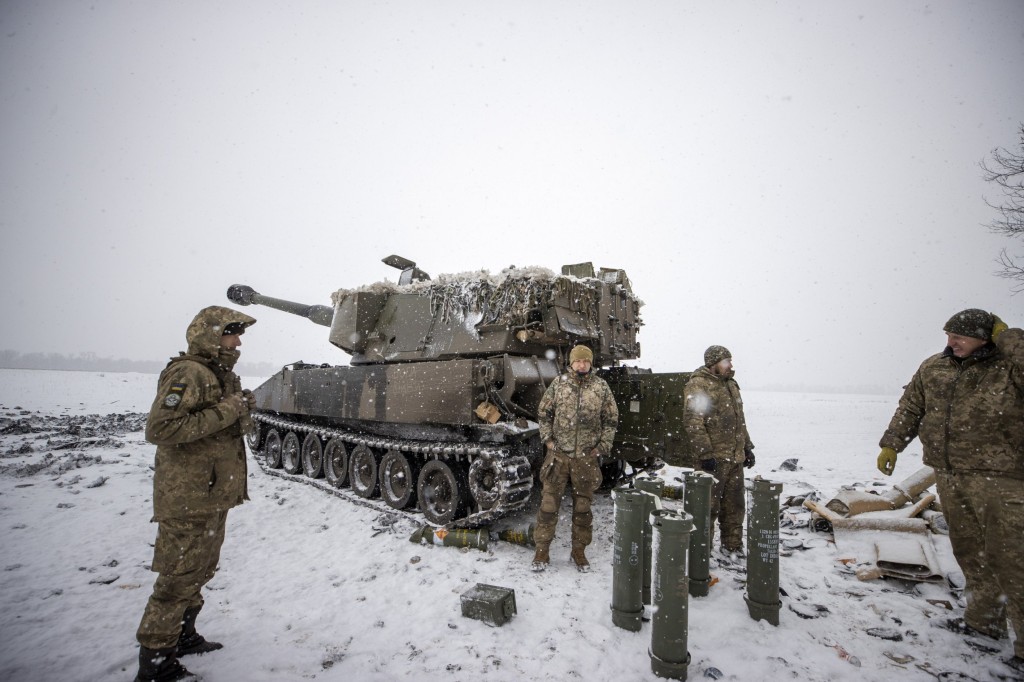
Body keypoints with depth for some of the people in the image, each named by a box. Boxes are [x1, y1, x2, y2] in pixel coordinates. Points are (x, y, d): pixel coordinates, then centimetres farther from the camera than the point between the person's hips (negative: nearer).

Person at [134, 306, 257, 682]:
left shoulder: (222, 375, 12)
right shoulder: (187, 374, -18)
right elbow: (160, 429, -28)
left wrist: (241, 411, 1)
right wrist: (225, 412, -26)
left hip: (214, 496, 10)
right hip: (188, 499, -10)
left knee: (200, 570, 22)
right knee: (179, 577, 1)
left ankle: (182, 636, 38)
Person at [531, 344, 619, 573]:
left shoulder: (601, 387, 1)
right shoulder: (559, 383, 1)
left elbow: (611, 420, 5)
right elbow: (543, 412, 7)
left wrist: (603, 447, -1)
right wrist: (547, 439, -1)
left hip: (587, 457, 1)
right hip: (558, 454, 0)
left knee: (583, 506, 11)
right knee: (549, 503, 3)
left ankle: (579, 551, 27)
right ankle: (542, 550, 17)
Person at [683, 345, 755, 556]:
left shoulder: (730, 384, 18)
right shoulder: (699, 385, -11)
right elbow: (693, 422, -18)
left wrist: (747, 447, 20)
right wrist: (705, 454, -21)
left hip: (735, 457, 9)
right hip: (714, 459, -9)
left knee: (735, 505, 16)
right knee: (709, 505, -2)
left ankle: (733, 546, 29)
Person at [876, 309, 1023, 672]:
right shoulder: (932, 368, 7)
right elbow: (910, 409, 13)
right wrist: (891, 445, 11)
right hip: (949, 475, 5)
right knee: (969, 551, 16)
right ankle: (983, 619, 32)